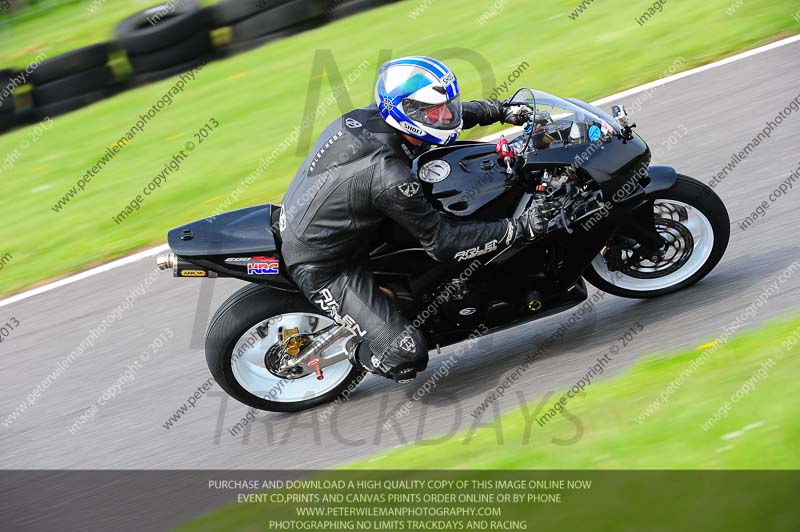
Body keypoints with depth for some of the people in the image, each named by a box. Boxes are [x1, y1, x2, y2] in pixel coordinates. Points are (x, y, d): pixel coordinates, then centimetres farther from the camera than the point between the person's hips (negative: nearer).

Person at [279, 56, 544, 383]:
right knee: (406, 355, -16)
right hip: (322, 267, -9)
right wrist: (520, 228, -22)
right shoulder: (388, 177, -32)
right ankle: (356, 355, 16)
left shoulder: (363, 118, -9)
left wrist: (501, 111, 9)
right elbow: (442, 243, -23)